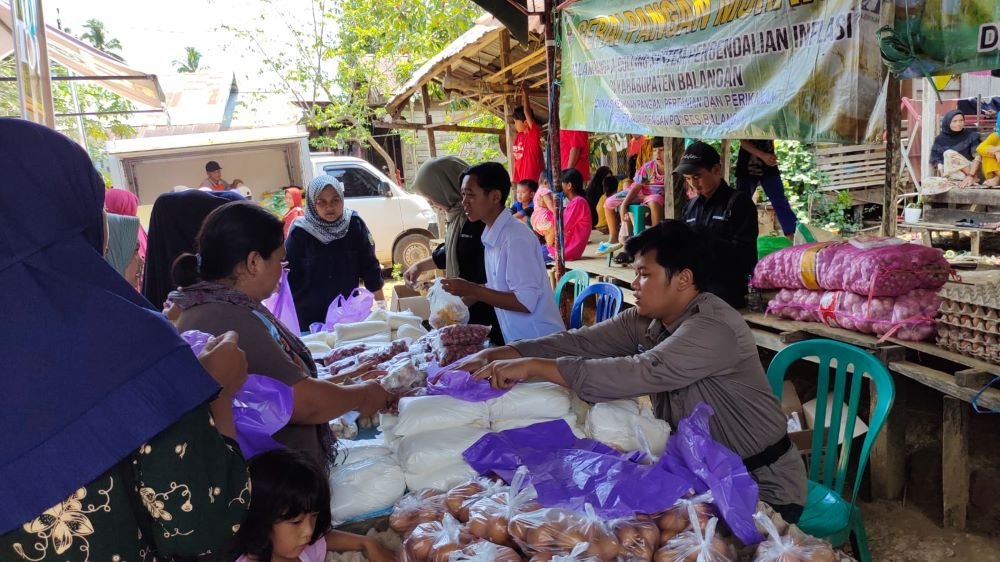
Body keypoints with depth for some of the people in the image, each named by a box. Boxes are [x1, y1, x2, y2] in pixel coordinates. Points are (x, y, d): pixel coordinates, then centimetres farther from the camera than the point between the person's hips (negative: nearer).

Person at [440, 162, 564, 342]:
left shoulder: (516, 238, -21)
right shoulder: (493, 235, 5)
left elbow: (525, 302, -24)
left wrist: (471, 290, -22)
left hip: (539, 341, -8)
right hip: (517, 340, 8)